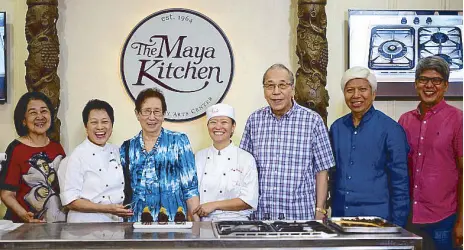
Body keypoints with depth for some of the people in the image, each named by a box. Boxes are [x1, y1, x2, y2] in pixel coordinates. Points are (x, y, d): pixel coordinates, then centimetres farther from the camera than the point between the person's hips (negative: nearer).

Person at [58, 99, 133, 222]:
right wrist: (107, 209, -16)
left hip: (117, 222, 4)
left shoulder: (117, 152, 11)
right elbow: (69, 200, -10)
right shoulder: (78, 156, -6)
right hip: (87, 226, -4)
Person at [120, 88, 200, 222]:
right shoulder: (127, 148, 11)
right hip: (137, 220, 2)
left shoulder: (179, 141, 3)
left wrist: (197, 222, -8)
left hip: (174, 220, -2)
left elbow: (190, 187, 0)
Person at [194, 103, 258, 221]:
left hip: (234, 221, -3)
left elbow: (249, 201, -4)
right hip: (202, 223, 3)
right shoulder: (199, 157, 12)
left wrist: (214, 205, -9)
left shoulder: (246, 158, 2)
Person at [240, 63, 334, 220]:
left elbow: (321, 170, 0)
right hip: (260, 214, 2)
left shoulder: (313, 120, -3)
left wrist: (320, 210, -3)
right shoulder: (254, 120, 5)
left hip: (301, 214, -2)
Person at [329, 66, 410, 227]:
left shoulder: (390, 129, -7)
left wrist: (397, 225, -9)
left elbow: (400, 182, -7)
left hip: (377, 219, -4)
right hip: (340, 216, 4)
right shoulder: (337, 128, 6)